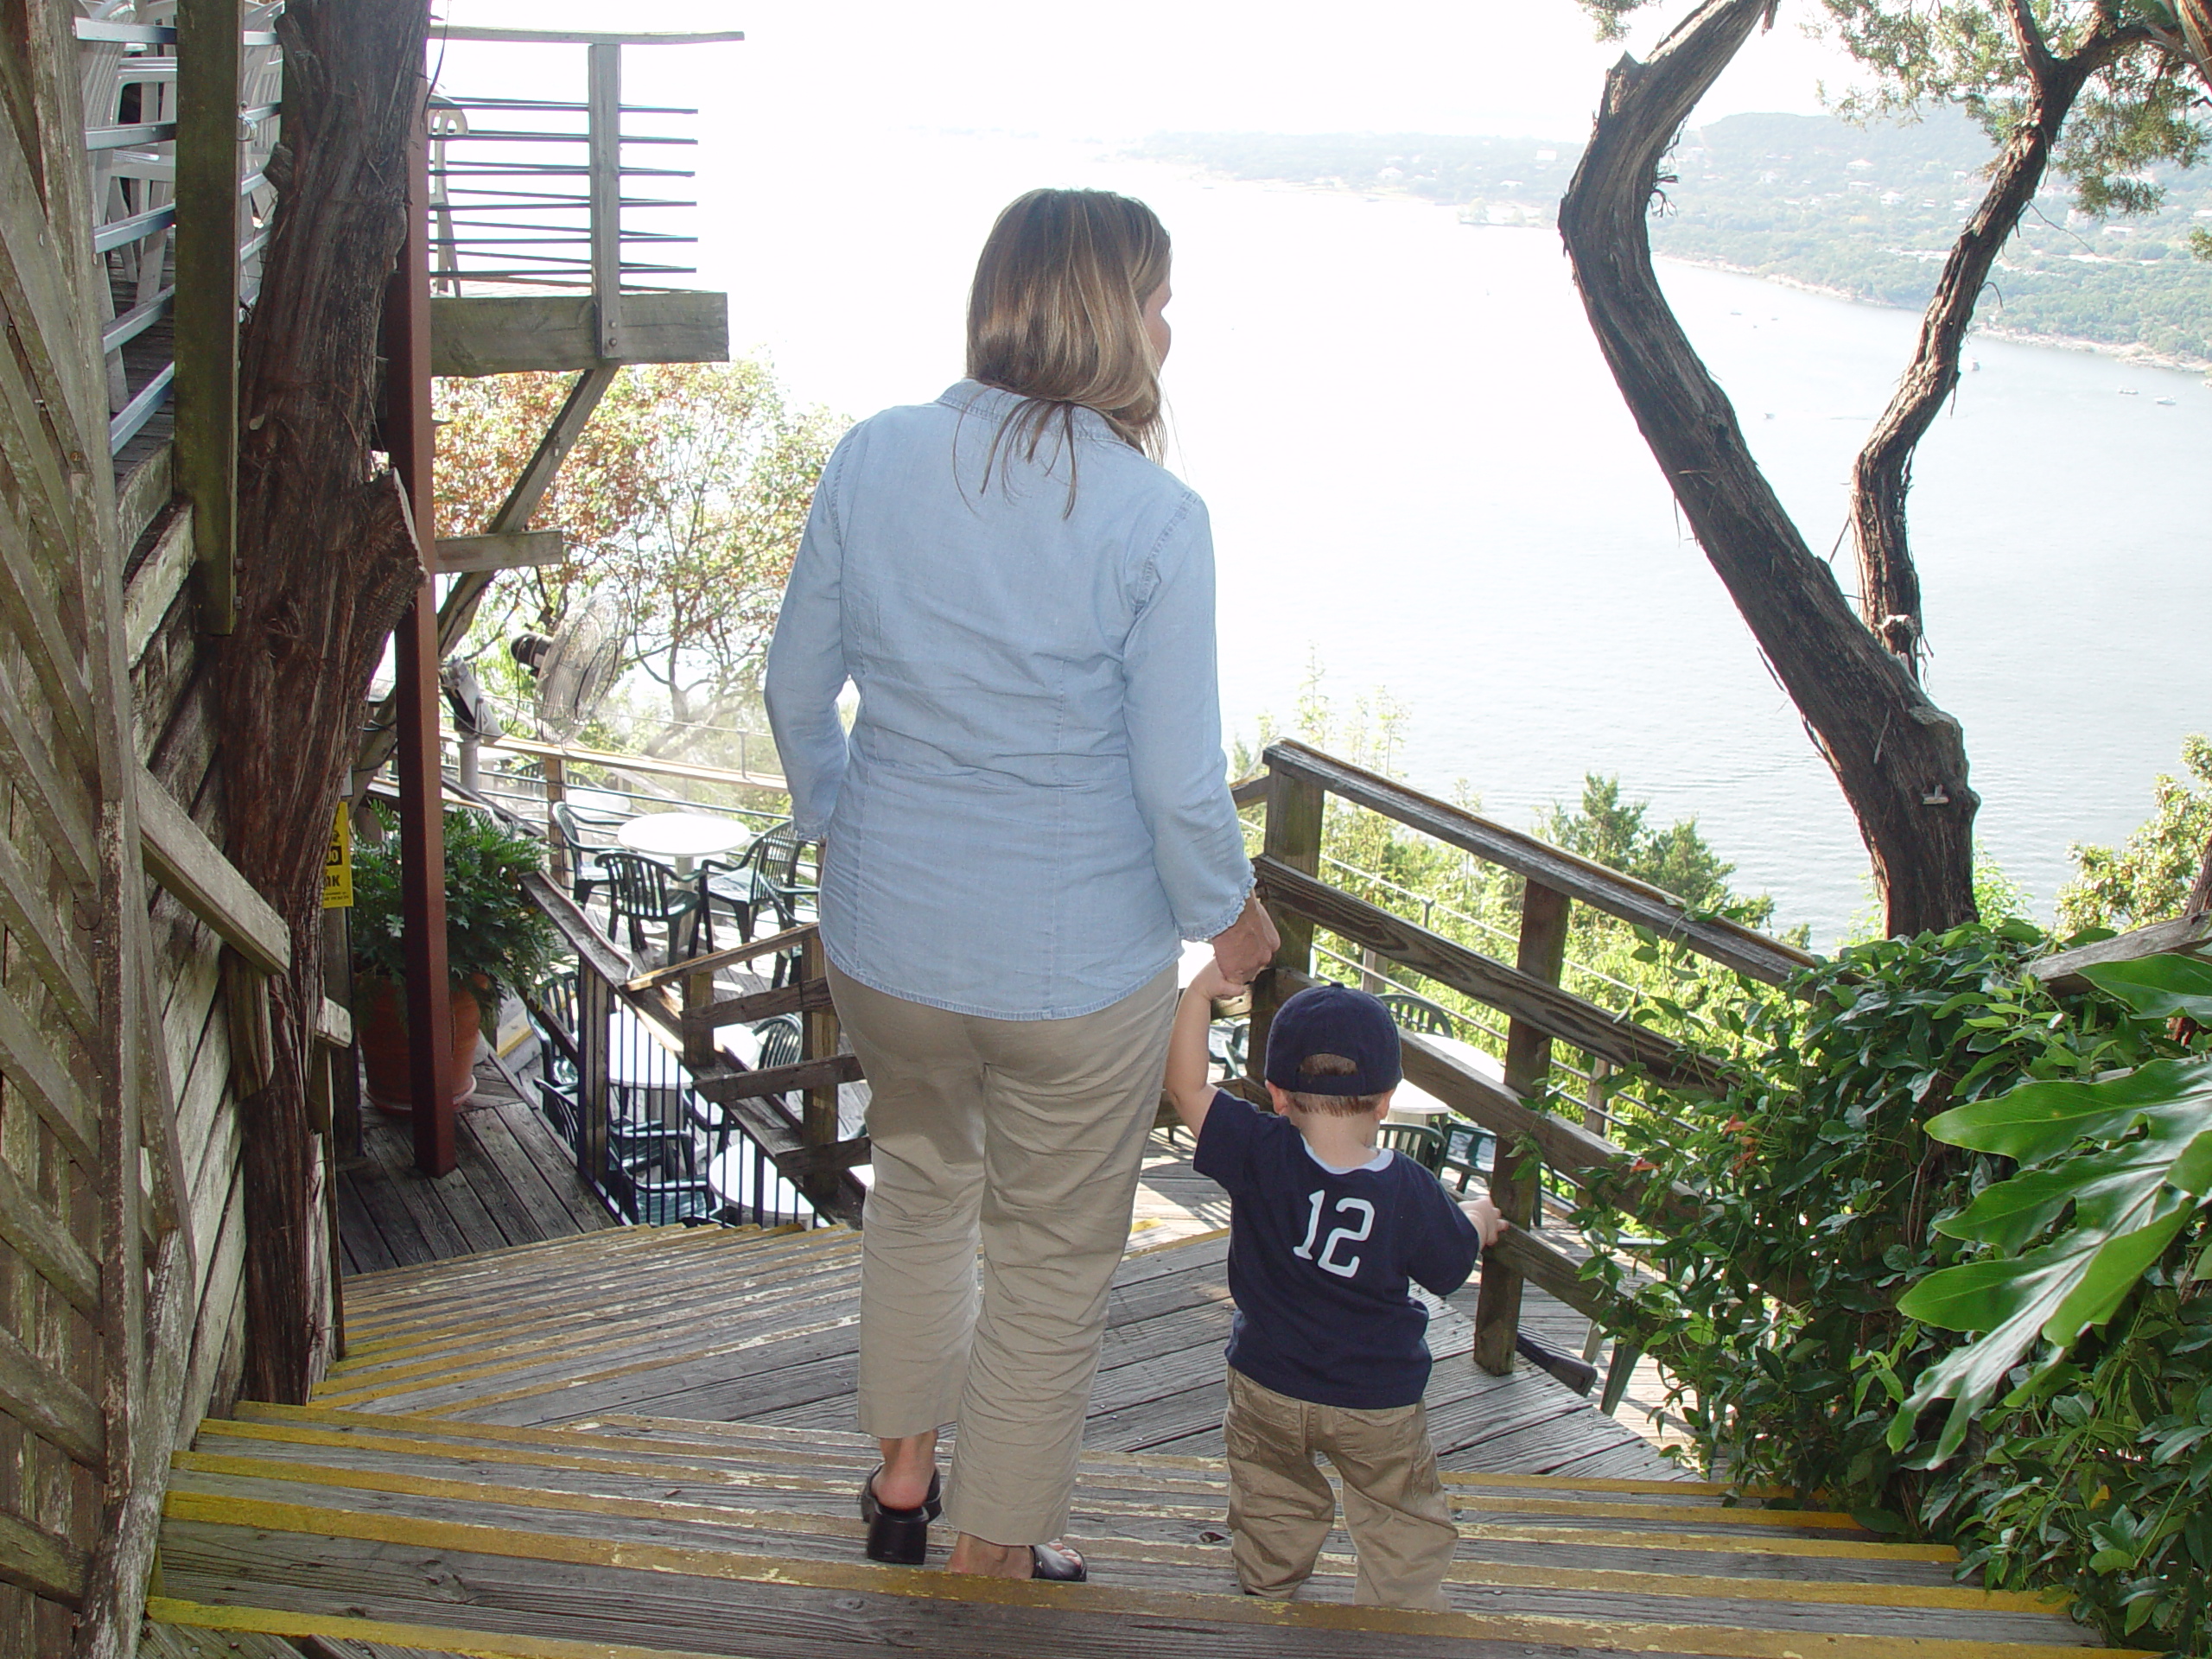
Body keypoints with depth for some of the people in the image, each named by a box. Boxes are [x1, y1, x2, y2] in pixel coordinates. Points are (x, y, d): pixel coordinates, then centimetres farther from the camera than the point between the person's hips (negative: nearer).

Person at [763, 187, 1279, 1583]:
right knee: (1054, 1259, 17)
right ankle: (997, 1549, 36)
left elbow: (797, 691, 3)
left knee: (921, 1181, 30)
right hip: (1080, 968, -4)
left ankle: (902, 1478, 46)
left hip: (886, 936, 5)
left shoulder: (872, 460, -6)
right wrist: (1227, 911, 4)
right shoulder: (1154, 518, -19)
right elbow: (1181, 780, -15)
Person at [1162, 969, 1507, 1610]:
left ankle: (1266, 1588, 41)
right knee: (1403, 1520, 20)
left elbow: (1186, 1086, -18)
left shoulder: (1259, 1155, -22)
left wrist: (1201, 991, -16)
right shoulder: (1412, 1191, -19)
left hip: (1267, 1386, 1)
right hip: (1379, 1402, -1)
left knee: (1273, 1498, 27)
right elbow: (1452, 1265, -1)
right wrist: (1479, 1220, 20)